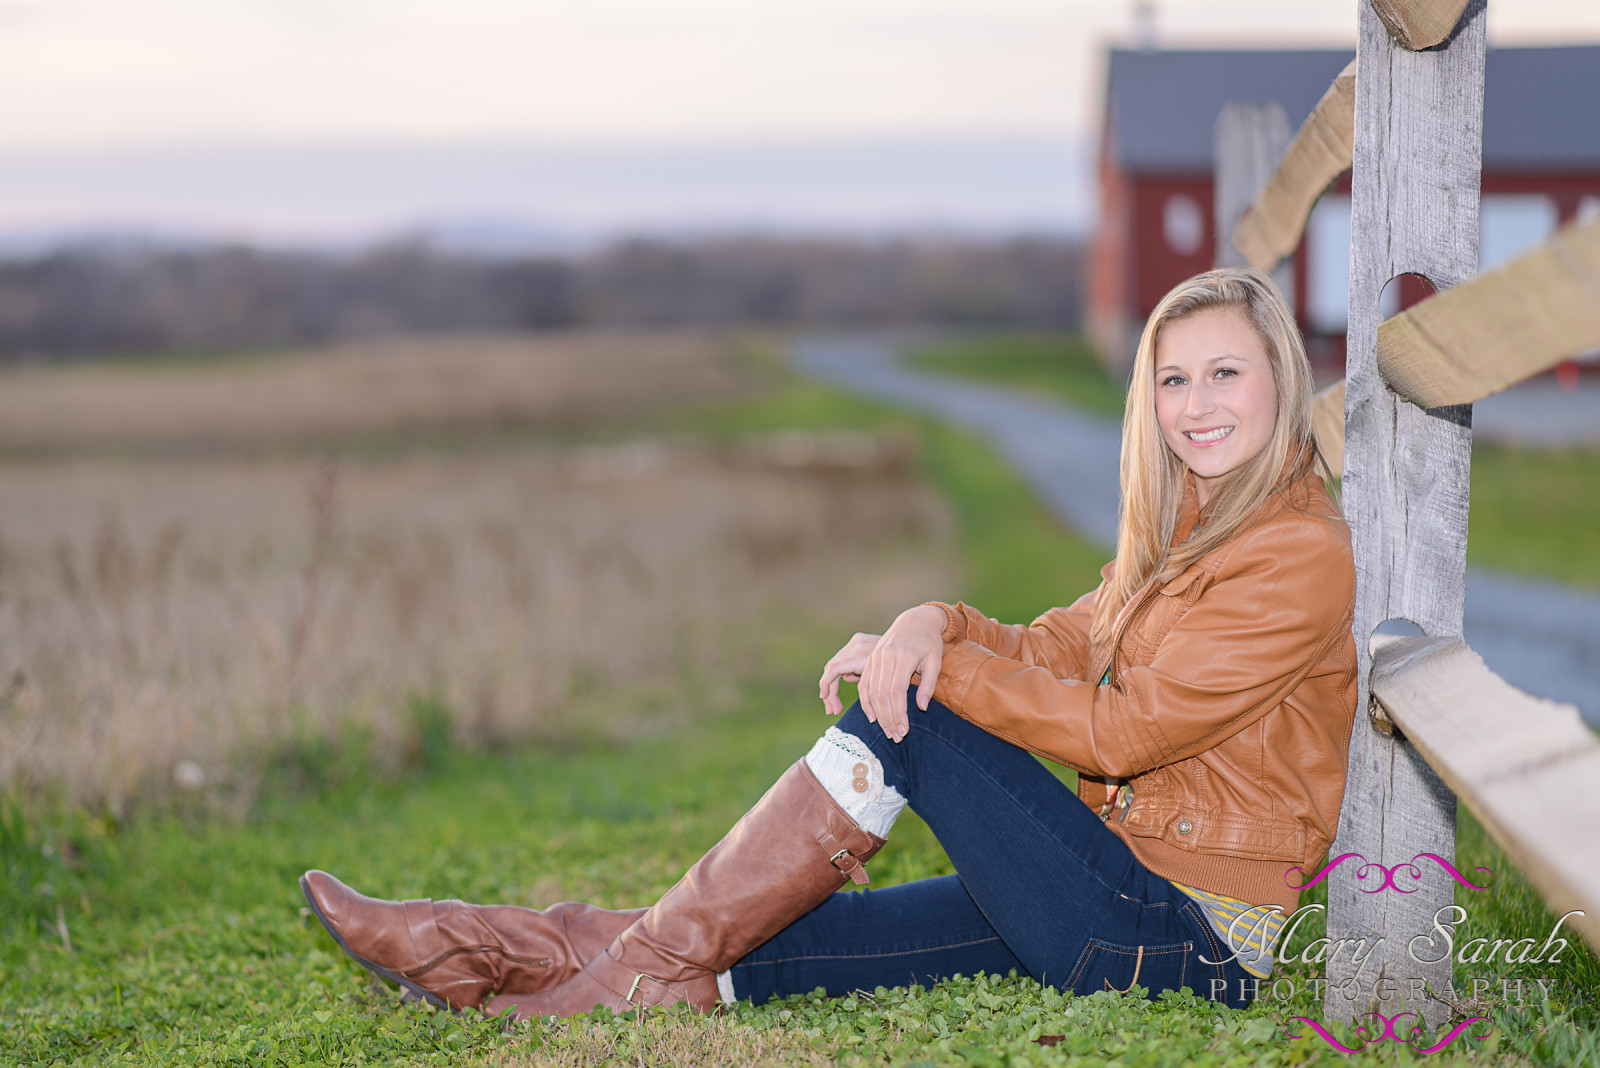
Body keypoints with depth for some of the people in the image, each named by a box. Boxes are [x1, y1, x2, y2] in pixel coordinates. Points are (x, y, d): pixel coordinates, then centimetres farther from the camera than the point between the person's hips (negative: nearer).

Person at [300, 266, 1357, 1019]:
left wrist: (935, 668, -12)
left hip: (1182, 934, -8)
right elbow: (1058, 651, 10)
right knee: (789, 933, -3)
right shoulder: (1184, 529, 18)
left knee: (906, 720, -16)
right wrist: (936, 627, -11)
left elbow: (1120, 729, -18)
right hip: (1129, 895, 8)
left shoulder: (1301, 553, -13)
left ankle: (654, 961, -12)